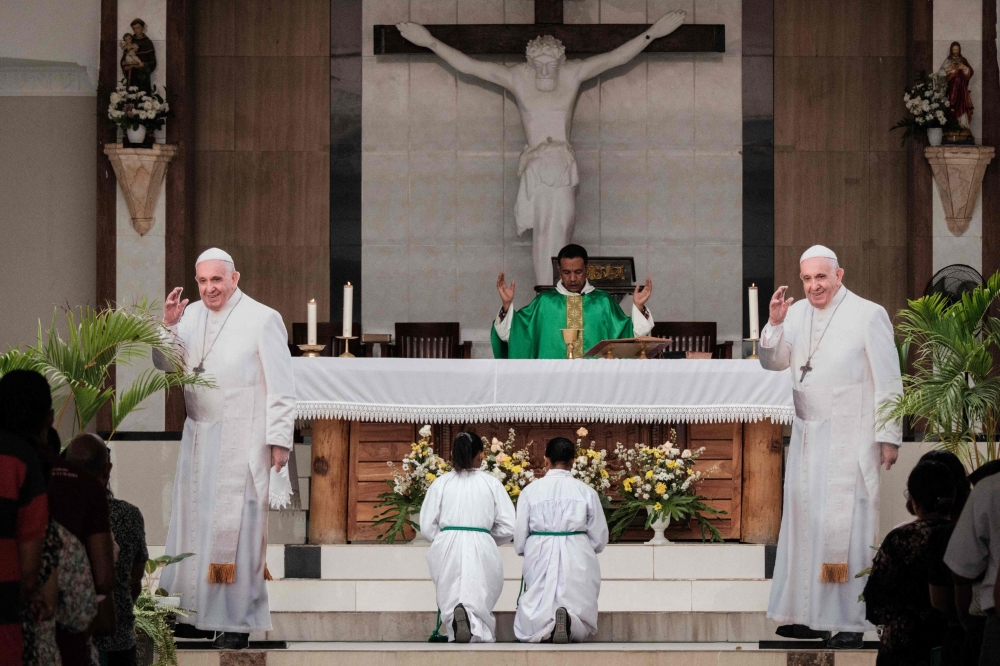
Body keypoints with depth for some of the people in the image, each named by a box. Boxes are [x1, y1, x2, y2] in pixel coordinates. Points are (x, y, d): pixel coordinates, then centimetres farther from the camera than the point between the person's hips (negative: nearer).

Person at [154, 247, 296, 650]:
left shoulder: (262, 320, -9)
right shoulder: (192, 314, 8)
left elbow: (280, 388, -9)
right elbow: (166, 365, 7)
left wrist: (279, 441, -13)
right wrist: (168, 326, -10)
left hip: (242, 444, -6)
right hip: (199, 438, 6)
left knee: (235, 527, -5)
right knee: (193, 523, 7)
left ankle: (238, 621, -1)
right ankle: (194, 612, 13)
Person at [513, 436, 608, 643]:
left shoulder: (530, 491, 2)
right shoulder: (586, 492, 2)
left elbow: (519, 538, 4)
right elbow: (600, 539, 6)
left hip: (540, 557, 0)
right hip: (577, 559, 0)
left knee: (530, 629, 9)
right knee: (583, 627, 8)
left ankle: (545, 627, -26)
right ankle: (571, 622, -27)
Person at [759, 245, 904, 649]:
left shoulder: (868, 315, -8)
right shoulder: (797, 313, 8)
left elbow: (888, 382, -7)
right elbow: (773, 362, 8)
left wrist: (889, 436, -9)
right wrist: (775, 324, -9)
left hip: (850, 440, -6)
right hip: (807, 434, 6)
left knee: (844, 525, -7)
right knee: (805, 523, 8)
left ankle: (850, 622, -4)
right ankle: (810, 615, 15)